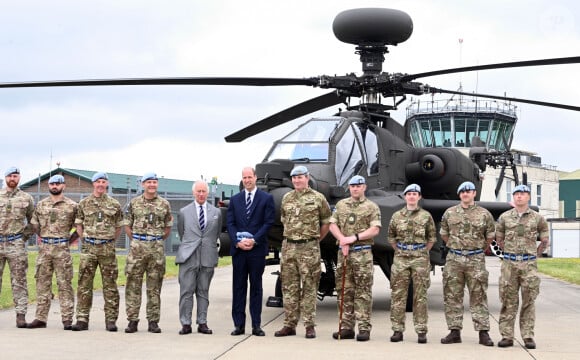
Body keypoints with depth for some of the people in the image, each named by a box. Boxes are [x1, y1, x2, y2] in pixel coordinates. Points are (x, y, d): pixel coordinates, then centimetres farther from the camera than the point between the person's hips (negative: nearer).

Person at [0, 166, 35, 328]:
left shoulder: (26, 198, 7)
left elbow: (33, 219, 15)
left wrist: (26, 234, 6)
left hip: (16, 244, -1)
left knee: (19, 281, -2)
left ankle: (21, 315, -2)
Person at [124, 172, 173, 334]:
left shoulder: (164, 204, 7)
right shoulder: (134, 203, 6)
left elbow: (168, 227, 14)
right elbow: (127, 225, 11)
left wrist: (158, 240, 8)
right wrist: (136, 241, 5)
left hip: (157, 248, 0)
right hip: (137, 248, 0)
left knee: (154, 287, 4)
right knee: (133, 285, -1)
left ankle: (153, 321, 9)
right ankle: (132, 320, 5)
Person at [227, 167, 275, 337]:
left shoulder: (266, 198, 4)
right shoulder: (235, 199, 13)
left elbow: (268, 222, -3)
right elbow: (230, 223, 7)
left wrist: (254, 240, -13)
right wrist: (237, 242, -8)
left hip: (257, 248, -3)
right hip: (238, 249, 3)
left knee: (256, 286, 2)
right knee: (238, 286, 3)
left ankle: (256, 325, 5)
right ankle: (239, 324, 6)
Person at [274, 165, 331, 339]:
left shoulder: (318, 198, -1)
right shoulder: (286, 198, 12)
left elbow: (327, 222, 6)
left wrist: (316, 239, 9)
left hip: (309, 248, -4)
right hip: (288, 247, 4)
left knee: (309, 287, -1)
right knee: (289, 287, 6)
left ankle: (309, 325, 3)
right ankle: (289, 325, 11)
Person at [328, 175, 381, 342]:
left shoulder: (371, 207, 3)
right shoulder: (341, 205, 16)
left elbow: (375, 229, -6)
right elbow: (333, 225, 9)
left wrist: (354, 237, -15)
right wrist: (342, 240, -7)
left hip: (363, 253, -4)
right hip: (343, 253, 4)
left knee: (363, 292, -5)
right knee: (344, 291, 5)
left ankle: (364, 328, -4)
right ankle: (346, 327, 10)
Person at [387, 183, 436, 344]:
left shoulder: (426, 216, 5)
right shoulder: (397, 216, 8)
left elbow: (432, 238, 9)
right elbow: (391, 237, 15)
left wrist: (423, 252, 4)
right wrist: (399, 251, 8)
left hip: (420, 259, -1)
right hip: (400, 259, 2)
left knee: (420, 296, 1)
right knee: (398, 295, 0)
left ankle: (421, 331, 4)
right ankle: (398, 330, 5)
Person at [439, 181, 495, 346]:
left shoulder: (484, 214, 2)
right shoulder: (450, 213, 7)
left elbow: (490, 236, 13)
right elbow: (443, 234, 18)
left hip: (476, 260, -2)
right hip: (454, 259, 2)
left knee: (478, 298, -1)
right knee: (452, 297, 3)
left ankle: (483, 333, 1)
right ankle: (454, 331, 9)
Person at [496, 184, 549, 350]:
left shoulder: (537, 218, 4)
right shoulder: (504, 217, 6)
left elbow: (545, 241, 12)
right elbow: (499, 239, 15)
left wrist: (534, 255, 8)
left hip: (529, 264, -1)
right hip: (509, 263, 1)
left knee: (528, 302, 2)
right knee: (508, 301, 2)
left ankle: (528, 336, 7)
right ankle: (507, 336, 5)